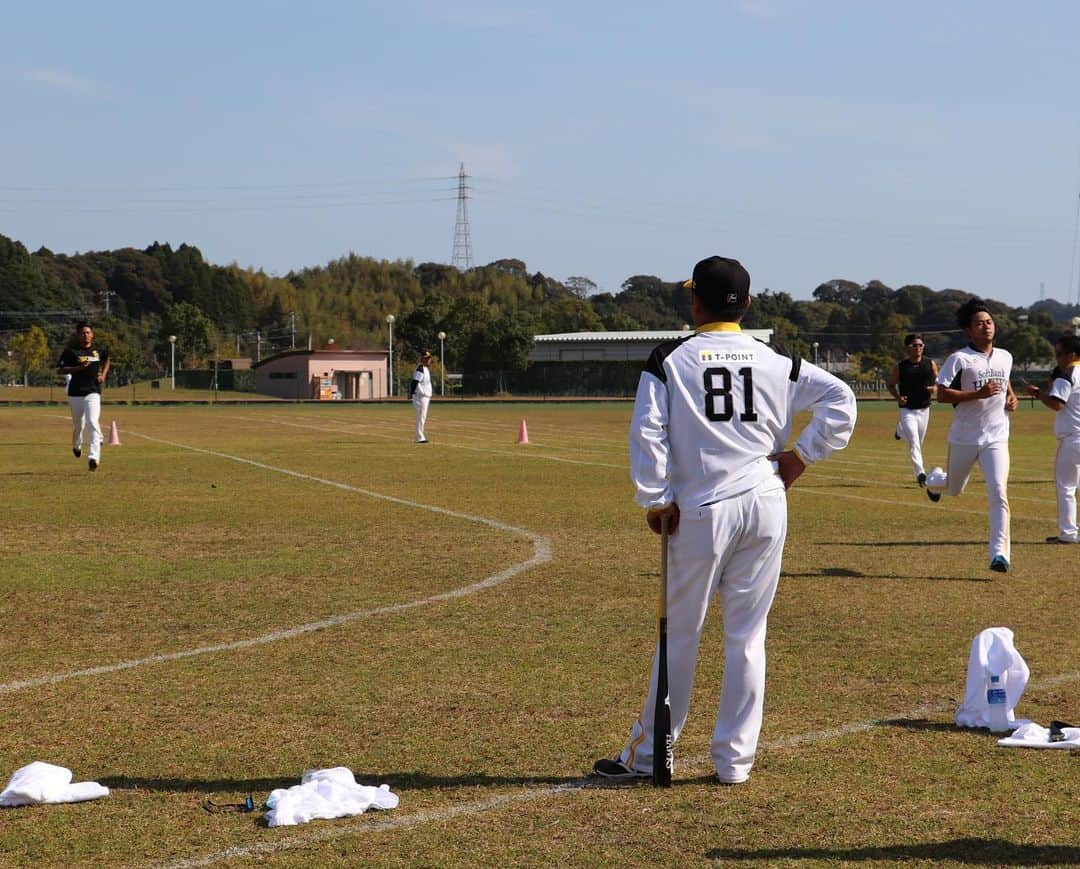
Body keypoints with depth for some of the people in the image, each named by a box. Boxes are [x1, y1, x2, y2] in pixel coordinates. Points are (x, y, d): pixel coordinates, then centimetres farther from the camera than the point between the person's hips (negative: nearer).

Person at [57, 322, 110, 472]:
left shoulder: (99, 350, 7)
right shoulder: (70, 351, -2)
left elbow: (106, 359, 28)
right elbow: (60, 369, -6)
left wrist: (103, 375, 12)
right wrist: (78, 368, -19)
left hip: (93, 393, 0)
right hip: (75, 393, 0)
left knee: (93, 423, -18)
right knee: (78, 425, 11)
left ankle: (94, 457, -24)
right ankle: (76, 445, 45)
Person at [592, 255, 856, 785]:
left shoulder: (669, 360, -3)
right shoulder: (775, 362, 6)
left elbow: (647, 432, -11)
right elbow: (840, 398, 3)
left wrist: (655, 500, -5)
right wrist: (802, 455, 5)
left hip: (702, 510, -2)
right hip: (766, 507, 3)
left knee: (679, 634, 7)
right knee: (747, 637, 8)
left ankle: (647, 755, 15)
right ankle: (735, 759, 12)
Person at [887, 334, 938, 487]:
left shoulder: (930, 364, 1)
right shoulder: (900, 367, -4)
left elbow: (939, 383, 10)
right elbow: (891, 385, 7)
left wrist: (935, 388, -13)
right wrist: (898, 398, -11)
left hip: (924, 410, 4)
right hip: (907, 410, -4)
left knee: (919, 442, 18)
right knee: (914, 443, -16)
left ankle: (901, 431, 49)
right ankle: (920, 474, -20)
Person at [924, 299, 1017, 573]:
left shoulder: (1005, 357, 7)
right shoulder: (959, 359, -10)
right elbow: (942, 394, -15)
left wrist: (1011, 396, 6)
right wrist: (978, 394, -24)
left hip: (996, 438, 2)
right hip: (964, 438, -2)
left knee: (998, 492, -15)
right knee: (954, 489, 17)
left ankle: (1000, 552, -16)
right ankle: (935, 480, 55)